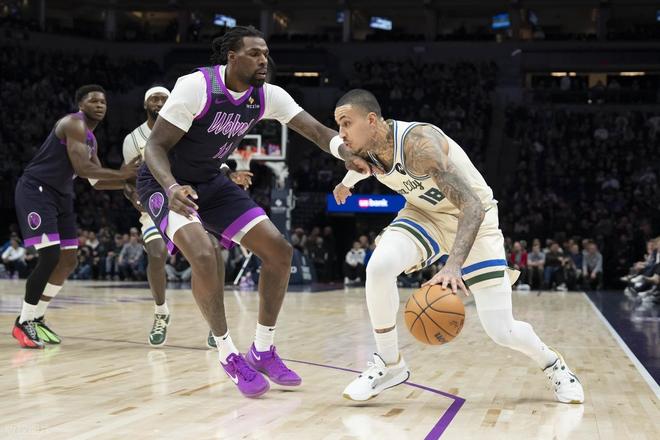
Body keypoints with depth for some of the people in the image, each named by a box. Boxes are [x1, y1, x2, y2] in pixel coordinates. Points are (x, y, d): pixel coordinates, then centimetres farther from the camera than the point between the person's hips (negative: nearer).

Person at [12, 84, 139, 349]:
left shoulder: (90, 138, 18)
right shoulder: (74, 124, -12)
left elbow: (96, 181, 23)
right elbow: (81, 168, -24)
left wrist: (128, 181, 11)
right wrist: (121, 174, -19)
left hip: (61, 196, 10)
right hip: (35, 190, -10)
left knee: (68, 262, 8)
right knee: (50, 257, -18)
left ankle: (36, 318, 20)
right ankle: (23, 323, -6)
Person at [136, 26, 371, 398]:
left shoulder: (268, 96, -9)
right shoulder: (196, 87, -26)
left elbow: (317, 130, -14)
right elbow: (155, 146, -25)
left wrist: (348, 154, -36)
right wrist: (172, 188, -45)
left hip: (212, 182, 7)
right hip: (165, 181, -7)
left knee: (279, 250, -3)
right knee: (205, 255, -31)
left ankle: (263, 350, 10)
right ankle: (228, 353, -13)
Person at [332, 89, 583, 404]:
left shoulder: (418, 143, -35)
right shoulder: (363, 150, -13)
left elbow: (472, 205, -41)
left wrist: (453, 266, -53)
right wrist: (346, 183, 38)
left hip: (471, 217, -5)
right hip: (425, 214, 5)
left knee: (501, 331, -8)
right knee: (378, 266, -27)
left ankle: (552, 364, 25)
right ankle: (389, 365, -8)